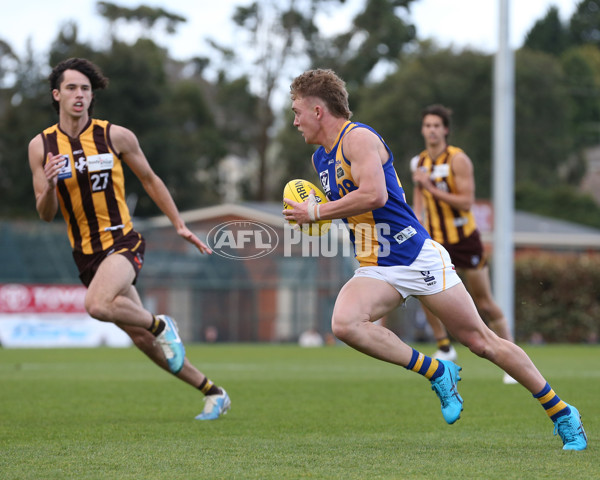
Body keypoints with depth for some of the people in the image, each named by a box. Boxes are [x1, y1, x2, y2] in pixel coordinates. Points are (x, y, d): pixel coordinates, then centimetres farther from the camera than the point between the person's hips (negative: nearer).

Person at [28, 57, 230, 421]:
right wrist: (50, 184, -20)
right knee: (144, 340, 6)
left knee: (98, 305, -33)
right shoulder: (41, 146, 0)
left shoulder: (116, 136, -5)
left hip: (122, 241, -4)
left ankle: (160, 324, -4)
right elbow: (46, 214, 1)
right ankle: (214, 393, 18)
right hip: (86, 253, 4)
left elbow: (150, 179, 9)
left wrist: (180, 225, 9)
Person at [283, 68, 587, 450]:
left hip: (418, 257, -7)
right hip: (376, 271, 7)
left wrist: (316, 212, -17)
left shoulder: (358, 137, -12)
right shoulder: (321, 158, 15)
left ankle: (562, 413, 10)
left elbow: (374, 194, -27)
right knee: (345, 323, -24)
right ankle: (437, 373, -9)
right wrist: (313, 213, 11)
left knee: (481, 341, -4)